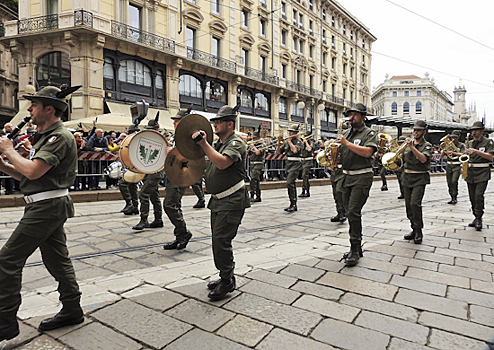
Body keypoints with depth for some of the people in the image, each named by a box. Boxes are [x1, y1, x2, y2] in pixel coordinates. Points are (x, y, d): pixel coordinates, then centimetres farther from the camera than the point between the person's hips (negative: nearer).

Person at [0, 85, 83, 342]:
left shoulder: (60, 137, -13)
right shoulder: (45, 137, 20)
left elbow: (33, 171, -23)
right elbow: (26, 176, 20)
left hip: (47, 206, -10)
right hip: (48, 205, 10)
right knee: (56, 259, 13)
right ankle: (72, 310, 24)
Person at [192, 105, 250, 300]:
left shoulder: (235, 143, -13)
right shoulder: (218, 144, 16)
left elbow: (222, 162, -31)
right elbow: (210, 164, 27)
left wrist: (204, 144, -28)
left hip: (232, 202, -10)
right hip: (217, 200, 10)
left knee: (221, 240, -11)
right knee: (218, 240, 14)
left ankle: (227, 281, 4)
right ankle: (226, 277, 28)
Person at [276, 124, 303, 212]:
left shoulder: (299, 142, -4)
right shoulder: (286, 142, 13)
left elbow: (295, 150, -24)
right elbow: (278, 152, 13)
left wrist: (289, 141, -13)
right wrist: (278, 145, -5)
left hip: (295, 164, -7)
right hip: (288, 163, 7)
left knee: (289, 183, -19)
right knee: (292, 184, 10)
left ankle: (293, 204, -12)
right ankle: (294, 205, 17)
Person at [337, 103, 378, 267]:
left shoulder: (369, 133, -3)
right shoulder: (345, 133, 16)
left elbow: (367, 152, -21)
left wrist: (347, 143, -21)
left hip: (362, 177, -7)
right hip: (347, 176, 7)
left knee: (353, 211, -14)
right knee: (350, 212, 11)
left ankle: (355, 250, -3)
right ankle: (357, 247, 24)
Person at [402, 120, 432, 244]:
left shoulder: (427, 145, -1)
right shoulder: (408, 143, 13)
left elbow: (423, 159, -21)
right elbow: (402, 160, 21)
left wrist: (412, 147, -26)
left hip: (420, 179, -5)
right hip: (407, 178, 5)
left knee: (415, 203, -17)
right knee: (408, 205, 7)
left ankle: (419, 232, -5)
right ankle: (414, 229, 20)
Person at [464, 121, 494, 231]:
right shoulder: (469, 143, 15)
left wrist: (476, 151, -19)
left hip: (482, 173, -5)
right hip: (470, 173, 5)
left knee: (478, 195, -15)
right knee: (472, 197, 7)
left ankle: (479, 219, -5)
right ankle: (476, 217, 17)